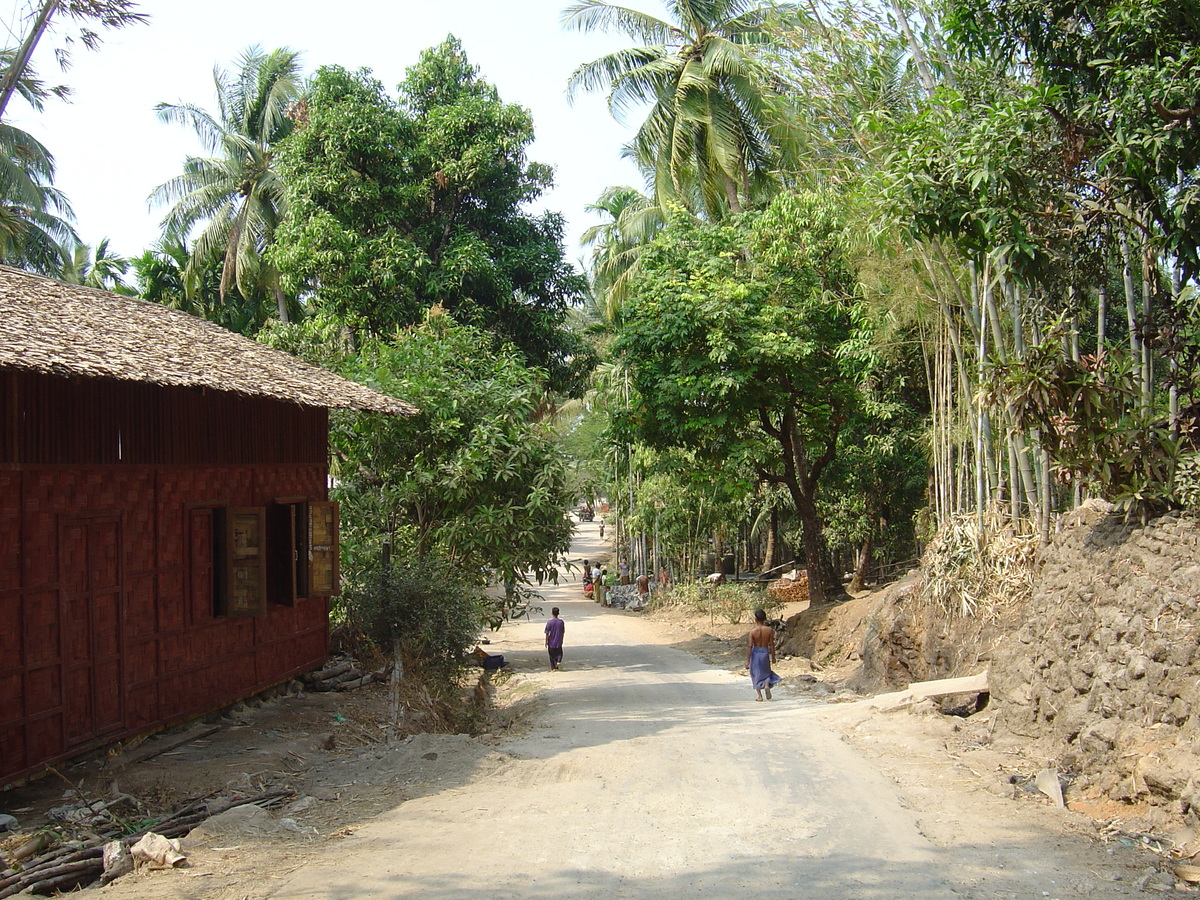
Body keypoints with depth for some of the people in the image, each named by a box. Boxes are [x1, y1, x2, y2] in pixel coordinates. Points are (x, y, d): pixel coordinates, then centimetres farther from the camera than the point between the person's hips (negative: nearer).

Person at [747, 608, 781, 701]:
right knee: (766, 672, 21)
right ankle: (767, 685, -9)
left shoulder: (753, 631, -12)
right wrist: (773, 657, 8)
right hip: (765, 653, 1)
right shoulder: (769, 630, -8)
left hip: (755, 653, -1)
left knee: (756, 674, 14)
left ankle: (759, 696, 12)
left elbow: (750, 646, -12)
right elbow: (771, 645, -4)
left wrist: (747, 660, -8)